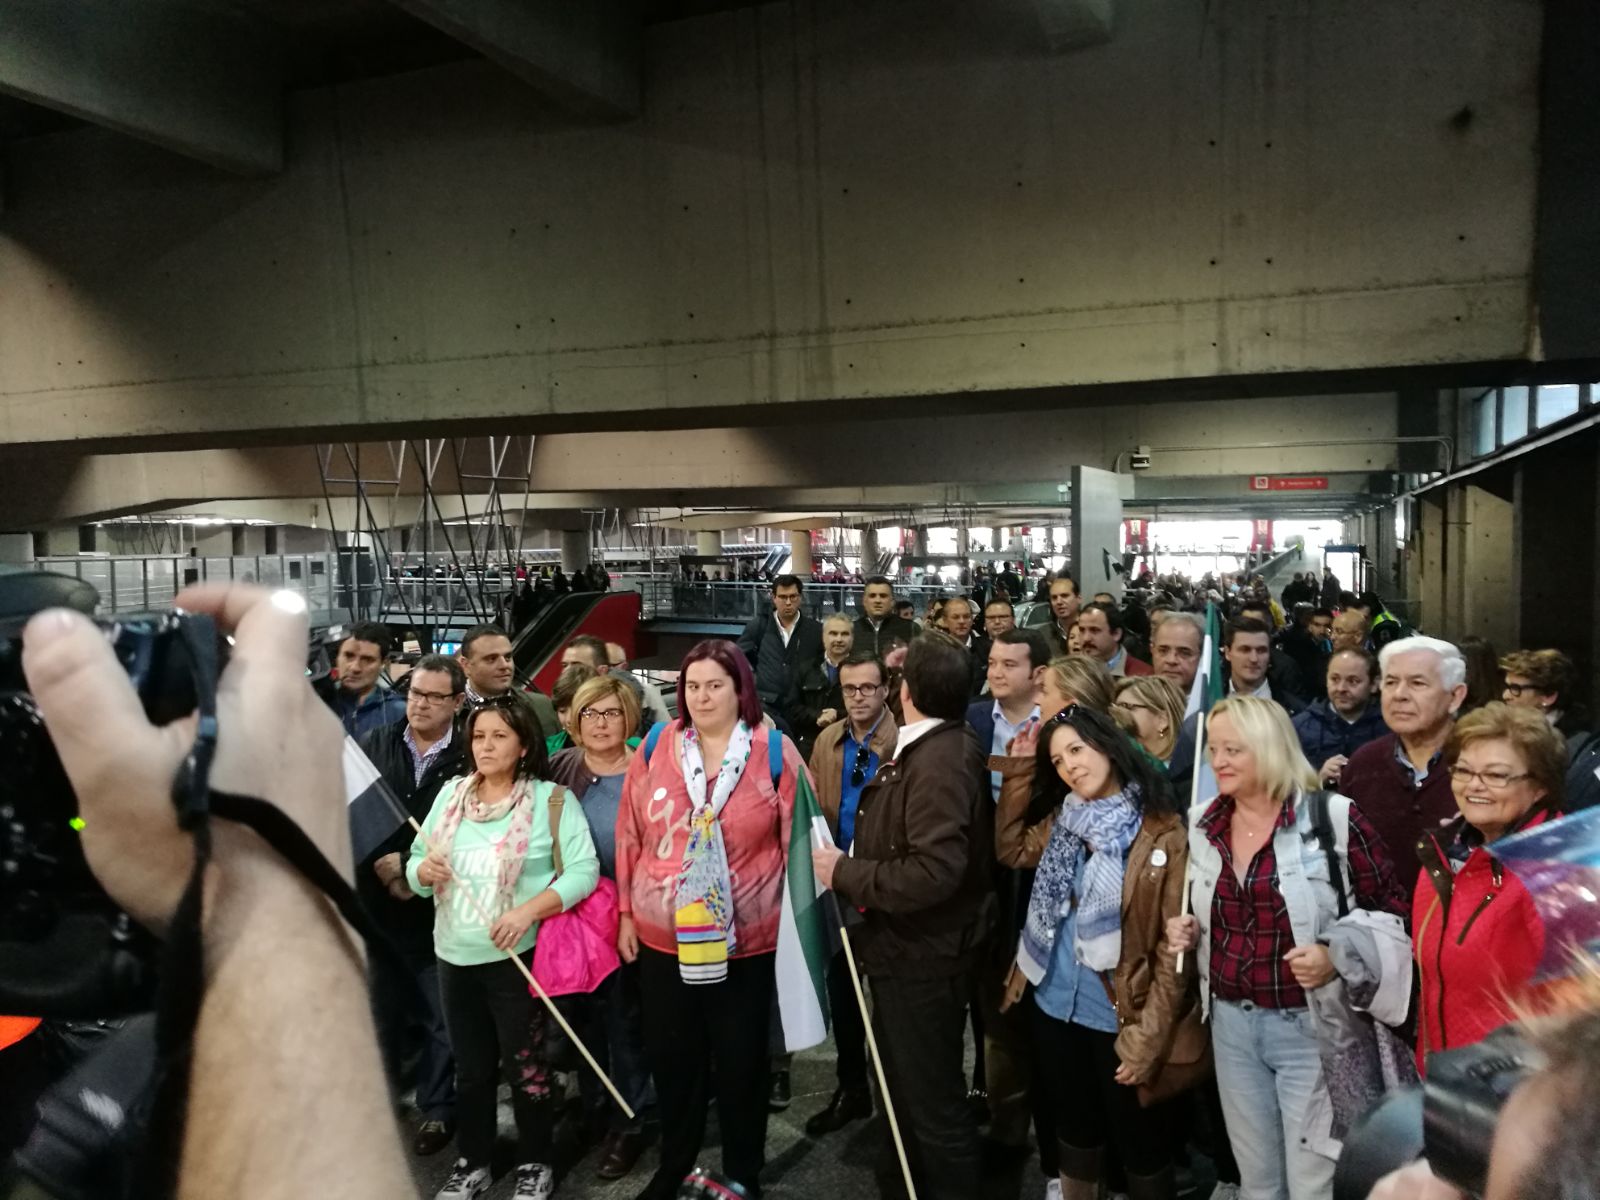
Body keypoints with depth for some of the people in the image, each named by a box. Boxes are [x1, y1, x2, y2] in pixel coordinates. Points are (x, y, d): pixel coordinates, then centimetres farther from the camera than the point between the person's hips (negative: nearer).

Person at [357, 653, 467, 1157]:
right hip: (378, 904, 4)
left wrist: (411, 865, -15)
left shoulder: (469, 759, -11)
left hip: (438, 911, -3)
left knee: (442, 1020, 9)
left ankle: (437, 1109, 27)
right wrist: (379, 869, -10)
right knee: (381, 1013, 20)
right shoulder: (373, 746, 2)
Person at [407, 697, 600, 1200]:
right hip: (454, 955, 4)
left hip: (516, 956, -4)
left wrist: (528, 911, -27)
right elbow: (415, 864, 8)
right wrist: (425, 870, -15)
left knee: (523, 1065, 9)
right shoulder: (451, 793, 5)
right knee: (470, 1067, 18)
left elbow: (584, 870, -17)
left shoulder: (551, 798, -10)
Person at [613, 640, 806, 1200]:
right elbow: (631, 837, 5)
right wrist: (627, 913, 6)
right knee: (671, 1057, 16)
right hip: (663, 937, 2)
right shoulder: (655, 748, -1)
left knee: (740, 1059, 12)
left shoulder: (775, 750, -7)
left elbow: (798, 840, -3)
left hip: (747, 941, -2)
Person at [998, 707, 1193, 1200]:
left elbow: (1174, 946, -14)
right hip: (1055, 1005, 5)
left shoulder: (1162, 833, -14)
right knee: (1075, 1128, 23)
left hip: (1118, 1016, -5)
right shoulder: (1059, 820, 3)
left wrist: (1149, 1038, -16)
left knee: (1137, 1137, 13)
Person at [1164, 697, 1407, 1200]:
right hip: (1232, 1022, 5)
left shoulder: (1334, 816, -14)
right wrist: (1185, 929, -3)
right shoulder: (1202, 823, 3)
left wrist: (1338, 957, -22)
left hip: (1311, 1024, -5)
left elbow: (1392, 912, -8)